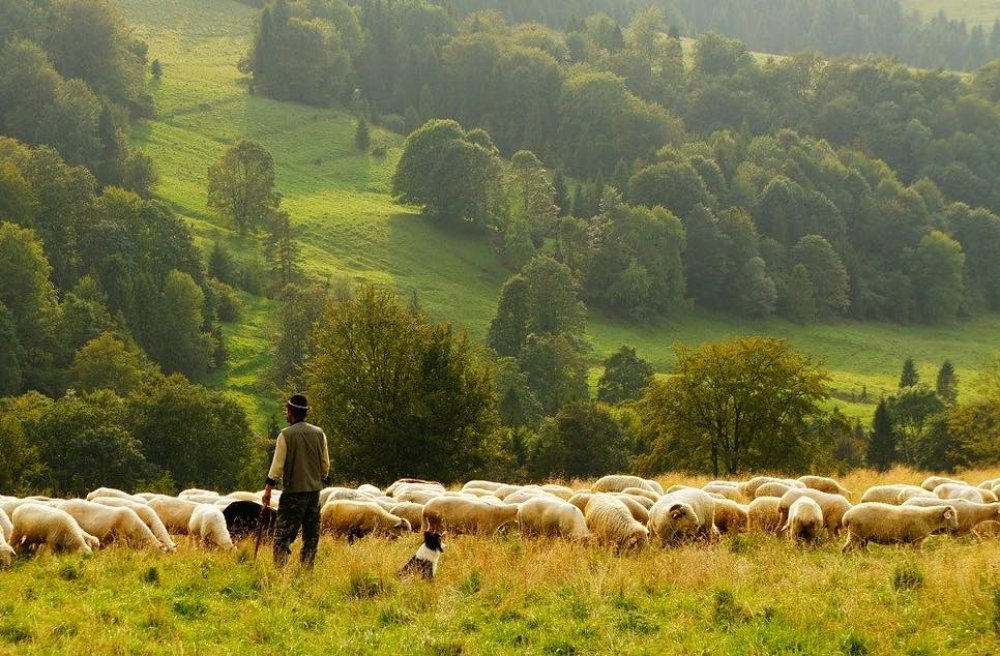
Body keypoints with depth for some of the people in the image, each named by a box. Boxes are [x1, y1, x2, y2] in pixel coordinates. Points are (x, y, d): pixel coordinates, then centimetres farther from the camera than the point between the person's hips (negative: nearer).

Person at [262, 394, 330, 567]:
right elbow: (325, 464, 9)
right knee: (311, 534, 11)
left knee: (283, 534, -2)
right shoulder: (319, 434, 4)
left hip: (293, 491, -5)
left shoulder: (286, 435, -9)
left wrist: (268, 489, -3)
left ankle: (280, 568, -11)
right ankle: (307, 568, 11)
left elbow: (277, 465, -9)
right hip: (314, 490, 5)